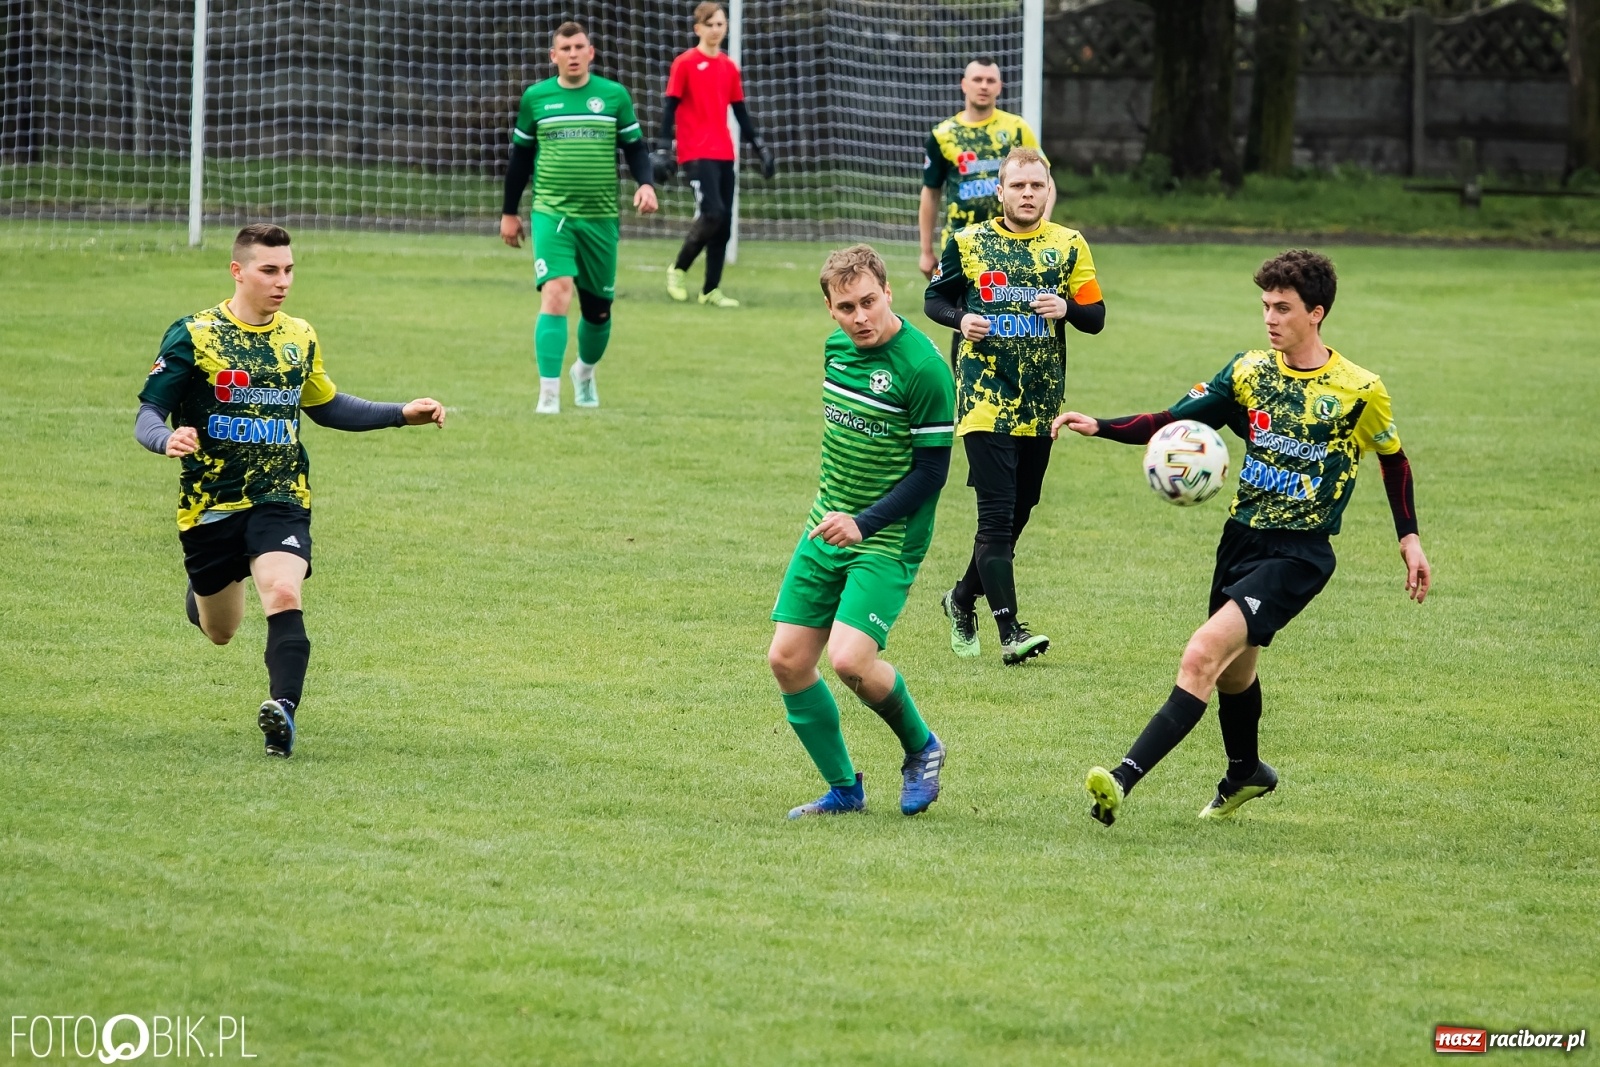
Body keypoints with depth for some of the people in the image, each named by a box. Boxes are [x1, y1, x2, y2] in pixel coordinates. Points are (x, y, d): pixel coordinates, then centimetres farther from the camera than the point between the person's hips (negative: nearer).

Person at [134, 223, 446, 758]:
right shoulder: (193, 336, -7)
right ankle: (200, 591, 51)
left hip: (281, 501, 1)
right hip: (211, 506, -1)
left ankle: (283, 709, -38)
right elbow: (148, 413, -9)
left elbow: (327, 407, 24)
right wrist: (167, 439, -33)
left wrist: (403, 413, 15)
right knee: (220, 632, 14)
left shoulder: (300, 338, 7)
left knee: (284, 596, -27)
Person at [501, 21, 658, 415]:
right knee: (556, 294, -21)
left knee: (598, 309, 11)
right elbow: (520, 156, 12)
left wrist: (645, 183, -12)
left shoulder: (614, 96, 2)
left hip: (601, 218, 2)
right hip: (552, 215, -2)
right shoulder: (535, 97, 3)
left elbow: (635, 147, 7)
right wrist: (509, 212, 14)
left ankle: (585, 373, 42)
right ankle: (548, 394, -22)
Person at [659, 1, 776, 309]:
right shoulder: (685, 64, -3)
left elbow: (741, 112, 19)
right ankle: (678, 269, 0)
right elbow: (670, 107, -4)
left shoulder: (729, 67, 13)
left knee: (724, 224, 3)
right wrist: (664, 148, -12)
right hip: (696, 154, -6)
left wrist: (760, 147, 15)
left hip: (724, 155, 6)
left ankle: (711, 290, 10)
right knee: (712, 213, -19)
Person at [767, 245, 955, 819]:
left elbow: (931, 470, -17)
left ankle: (921, 748, 6)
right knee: (787, 659, 2)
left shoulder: (922, 368, -19)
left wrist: (864, 524, -24)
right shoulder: (837, 347, 4)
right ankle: (843, 789, 16)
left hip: (886, 542, -8)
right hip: (825, 533, 8)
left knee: (850, 659, -22)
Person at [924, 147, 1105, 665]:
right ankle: (1010, 631, -16)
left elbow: (1096, 317, 5)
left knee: (1015, 515, 12)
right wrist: (960, 318, -11)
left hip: (1041, 404, 3)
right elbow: (935, 298, 11)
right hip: (986, 401, -3)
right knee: (997, 515, -13)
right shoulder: (969, 243, 2)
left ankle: (964, 598, 35)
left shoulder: (1069, 246, 6)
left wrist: (1067, 307, -17)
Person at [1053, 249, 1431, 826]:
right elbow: (1173, 421, 5)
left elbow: (1393, 458, 9)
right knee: (1232, 669, 21)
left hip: (1298, 553, -6)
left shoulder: (1358, 391, -7)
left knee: (1203, 655, -23)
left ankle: (1125, 778, -30)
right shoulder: (1249, 371, 4)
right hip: (1241, 537, 6)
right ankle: (1245, 773, 51)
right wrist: (1099, 427, -8)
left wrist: (1409, 539, 8)